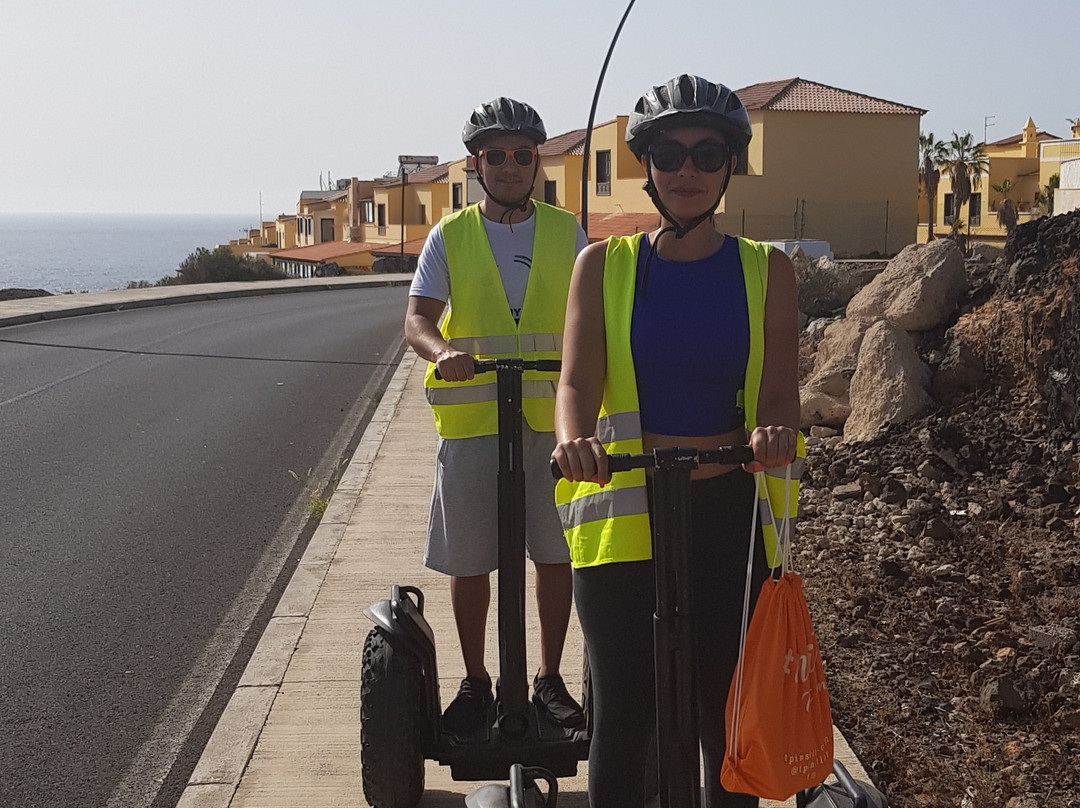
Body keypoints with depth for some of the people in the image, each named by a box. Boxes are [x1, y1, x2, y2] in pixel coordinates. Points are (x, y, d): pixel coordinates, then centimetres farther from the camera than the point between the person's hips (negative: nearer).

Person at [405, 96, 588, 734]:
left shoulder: (566, 232, 6)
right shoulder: (449, 237, 4)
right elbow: (418, 319, -4)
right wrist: (441, 352, -27)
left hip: (552, 418, 1)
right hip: (472, 418, 0)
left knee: (556, 553, 6)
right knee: (469, 560, 6)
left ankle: (550, 679, 23)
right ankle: (475, 682, 22)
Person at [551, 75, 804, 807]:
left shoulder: (766, 271, 4)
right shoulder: (603, 265, 3)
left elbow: (779, 394, -3)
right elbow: (577, 381, -8)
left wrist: (774, 432, -27)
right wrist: (573, 440, -30)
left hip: (729, 512, 1)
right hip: (622, 509, 0)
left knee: (730, 720, 6)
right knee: (623, 717, 3)